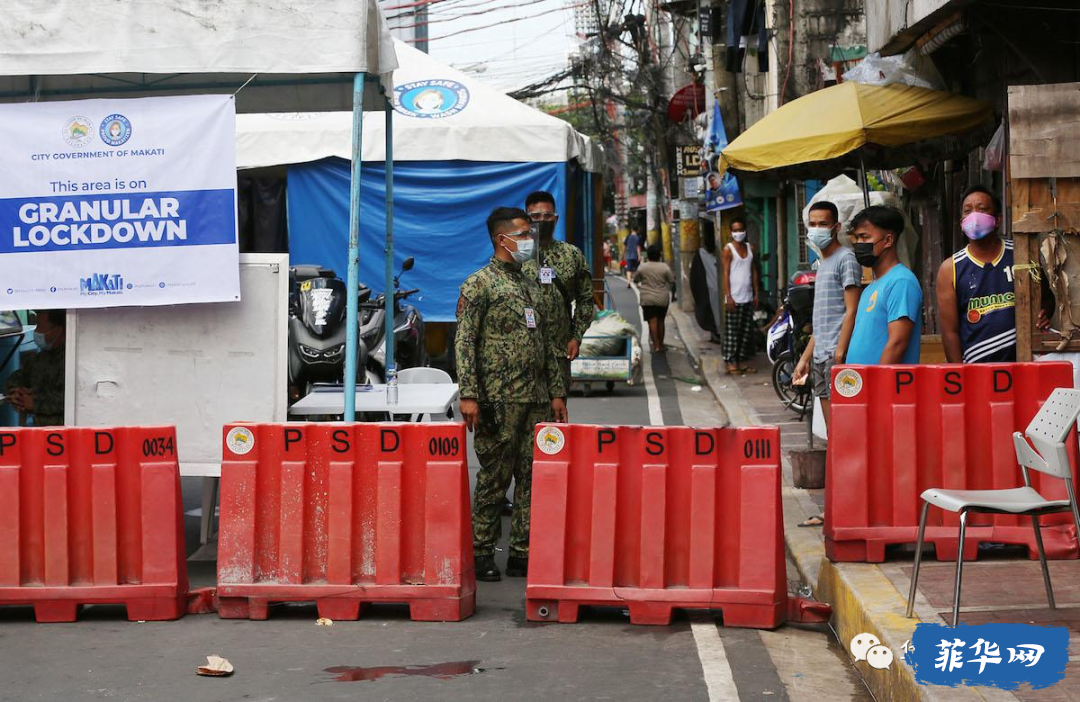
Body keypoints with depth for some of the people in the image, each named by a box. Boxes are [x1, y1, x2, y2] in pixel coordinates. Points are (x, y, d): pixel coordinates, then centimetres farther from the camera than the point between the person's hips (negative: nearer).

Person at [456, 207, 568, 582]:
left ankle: (523, 553, 13)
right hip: (499, 399, -7)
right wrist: (468, 395, -17)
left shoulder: (531, 285, 18)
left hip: (536, 399, 7)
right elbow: (464, 342, -10)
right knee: (494, 477, -3)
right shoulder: (479, 284, -5)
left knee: (532, 477, 6)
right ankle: (481, 553, 6)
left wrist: (556, 392, 16)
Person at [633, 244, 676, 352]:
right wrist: (672, 293, 21)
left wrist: (640, 288, 30)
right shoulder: (664, 267, -6)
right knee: (660, 321, 12)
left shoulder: (642, 267, -4)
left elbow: (635, 280, 9)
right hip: (662, 298, 1)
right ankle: (661, 345, 18)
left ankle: (656, 345, -8)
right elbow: (671, 282, 2)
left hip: (647, 299, -1)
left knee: (652, 321, -2)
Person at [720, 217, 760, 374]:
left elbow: (754, 272, 15)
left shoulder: (750, 248, 13)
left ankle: (742, 361, 13)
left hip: (748, 298, 6)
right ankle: (731, 363, -3)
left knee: (746, 331, 7)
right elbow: (726, 274, -8)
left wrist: (756, 294, 10)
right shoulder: (728, 249, -3)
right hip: (734, 299, -6)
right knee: (732, 332, -5)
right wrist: (728, 297, -15)